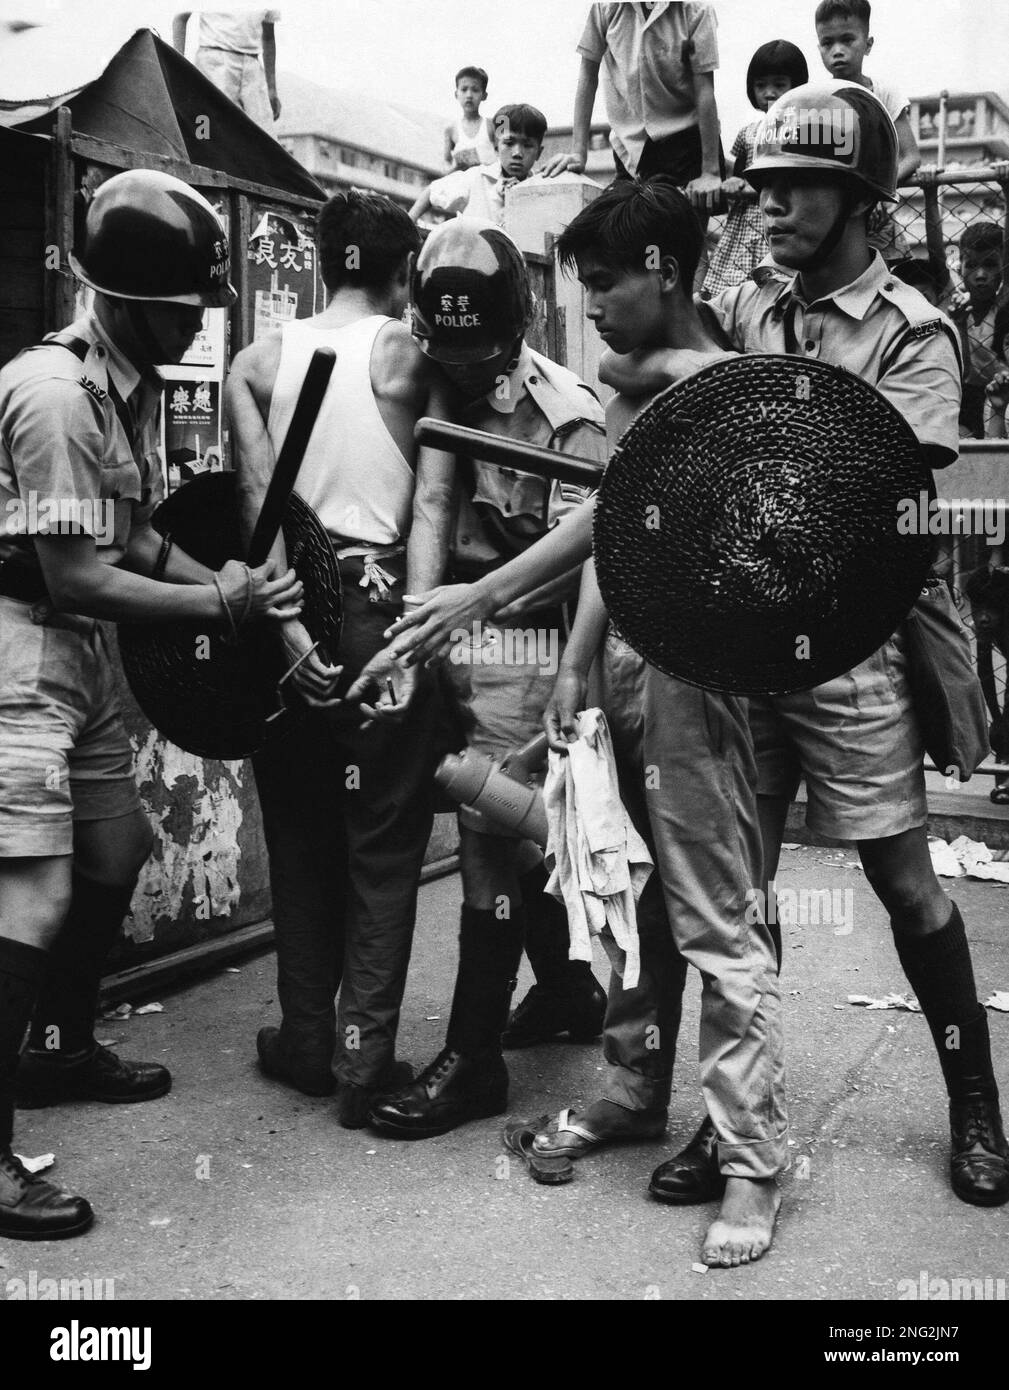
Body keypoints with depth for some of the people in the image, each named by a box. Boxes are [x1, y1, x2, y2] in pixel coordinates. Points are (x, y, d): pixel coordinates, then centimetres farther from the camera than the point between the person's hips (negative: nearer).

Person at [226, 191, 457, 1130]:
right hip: (382, 600, -3)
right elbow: (431, 503, -10)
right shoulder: (419, 356, 0)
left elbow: (259, 504, -3)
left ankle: (305, 1040, 23)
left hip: (292, 607, 3)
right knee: (384, 839, 7)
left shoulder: (257, 363, 8)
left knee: (299, 829, 14)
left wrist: (287, 621, -8)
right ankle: (364, 1056, 7)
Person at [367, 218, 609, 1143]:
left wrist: (465, 597, -22)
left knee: (491, 838, -5)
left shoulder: (565, 414, -10)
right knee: (515, 835, 17)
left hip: (519, 649, -7)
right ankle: (571, 990, 37)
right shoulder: (439, 395, 10)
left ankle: (473, 1058, 4)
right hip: (451, 645, 7)